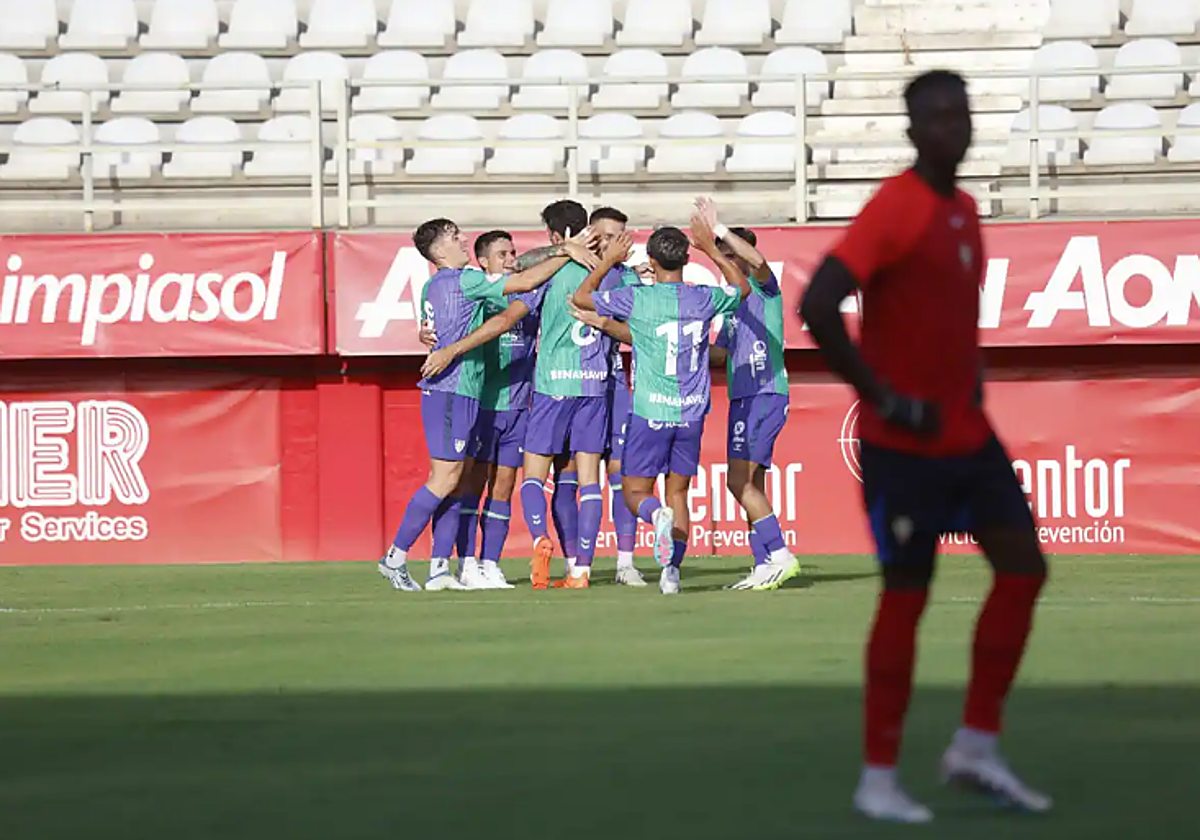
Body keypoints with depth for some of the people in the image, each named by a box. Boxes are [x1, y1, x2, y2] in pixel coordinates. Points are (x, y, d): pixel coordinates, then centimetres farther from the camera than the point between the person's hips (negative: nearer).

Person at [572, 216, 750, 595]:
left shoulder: (637, 299, -9)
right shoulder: (704, 298, -1)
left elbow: (581, 297, 5)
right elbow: (742, 288, 22)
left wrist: (609, 260, 14)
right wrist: (712, 249, 27)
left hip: (650, 412, -3)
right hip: (692, 413, 3)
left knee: (635, 492, 7)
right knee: (678, 491, 14)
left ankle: (658, 515, -28)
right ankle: (671, 572, 4)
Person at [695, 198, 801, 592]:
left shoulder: (764, 288, -4)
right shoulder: (733, 301, 21)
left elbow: (758, 260, -28)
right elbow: (719, 354, 29)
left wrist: (719, 229, -26)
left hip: (766, 394, -10)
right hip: (742, 397, 10)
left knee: (740, 480, -17)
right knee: (751, 486, 7)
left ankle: (780, 554, -17)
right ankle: (764, 567, 8)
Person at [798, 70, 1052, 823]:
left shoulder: (964, 210, 11)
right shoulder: (894, 209, -16)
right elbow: (817, 309, -25)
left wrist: (973, 373, 11)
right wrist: (885, 399, -20)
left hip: (970, 436, 8)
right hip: (905, 446, -8)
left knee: (1024, 569, 2)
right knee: (907, 597, -2)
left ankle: (976, 748, 11)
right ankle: (879, 780, 8)